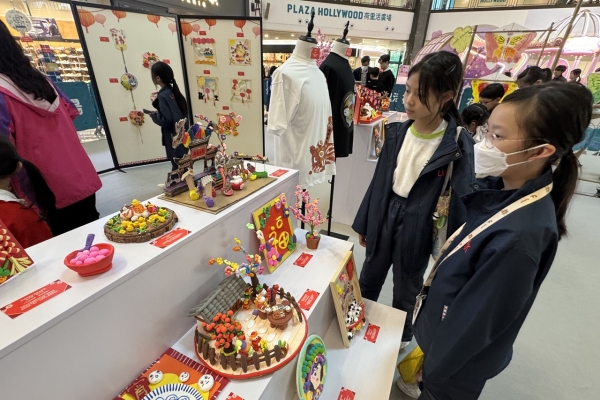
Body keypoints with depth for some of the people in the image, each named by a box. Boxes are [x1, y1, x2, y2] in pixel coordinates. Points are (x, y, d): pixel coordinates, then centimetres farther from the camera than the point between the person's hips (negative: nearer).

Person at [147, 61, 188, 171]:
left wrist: (153, 115, -5)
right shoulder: (173, 91, 7)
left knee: (177, 167, 2)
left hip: (174, 138, -9)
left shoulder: (163, 96, -18)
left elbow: (166, 120, -24)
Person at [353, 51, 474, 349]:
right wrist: (364, 222, 8)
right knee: (368, 279, 23)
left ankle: (401, 335, 50)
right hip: (384, 215, 4)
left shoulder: (458, 146, -16)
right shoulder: (397, 132, -4)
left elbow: (460, 200, -12)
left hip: (418, 226, -4)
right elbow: (380, 180, 3)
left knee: (406, 290, 19)